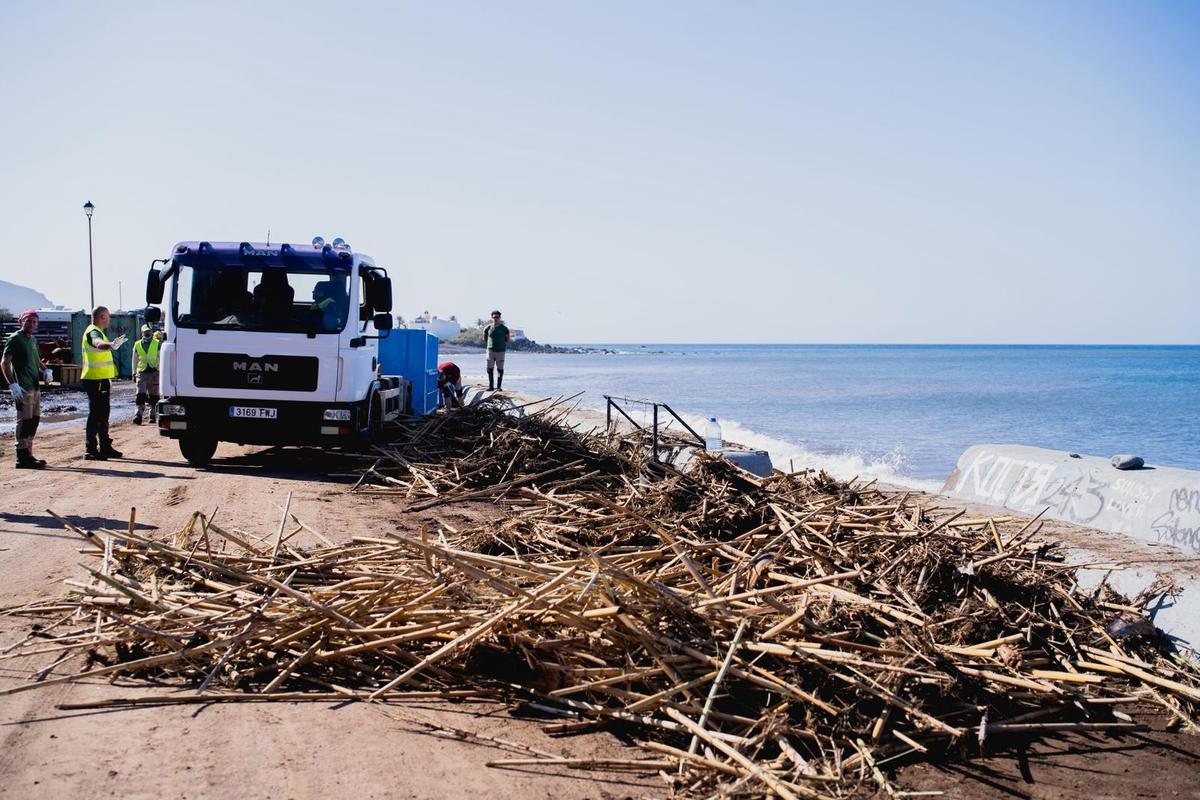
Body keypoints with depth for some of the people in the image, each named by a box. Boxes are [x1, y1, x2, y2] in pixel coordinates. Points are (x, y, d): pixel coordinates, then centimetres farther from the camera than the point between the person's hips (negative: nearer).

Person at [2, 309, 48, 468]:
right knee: (24, 421, -8)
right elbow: (4, 363, -14)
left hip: (35, 386, 9)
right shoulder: (15, 339, -7)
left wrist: (44, 369, 11)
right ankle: (22, 458, -5)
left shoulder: (33, 340, 17)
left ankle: (28, 454, 21)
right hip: (23, 388, -9)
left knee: (34, 420, 12)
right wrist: (12, 384, -23)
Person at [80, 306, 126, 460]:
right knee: (96, 414, -9)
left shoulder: (97, 332, 19)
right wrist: (110, 345, -60)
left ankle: (105, 447, 24)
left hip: (101, 379, 11)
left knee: (102, 414, 16)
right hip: (95, 380, -11)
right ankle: (91, 450, -8)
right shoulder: (93, 332, -16)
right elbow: (98, 344, -40)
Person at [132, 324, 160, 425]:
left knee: (153, 395, 5)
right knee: (141, 394, -11)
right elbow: (135, 360, 16)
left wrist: (160, 371, -2)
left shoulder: (157, 344, 6)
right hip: (141, 372, 1)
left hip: (154, 372, -1)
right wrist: (134, 372, 12)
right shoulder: (137, 345, 11)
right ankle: (138, 415, -16)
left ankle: (153, 415, 14)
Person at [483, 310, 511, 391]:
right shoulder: (488, 328, 2)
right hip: (490, 351, 1)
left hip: (500, 351, -1)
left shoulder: (504, 328, 0)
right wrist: (490, 344, 12)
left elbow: (507, 339, 13)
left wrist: (503, 345, 7)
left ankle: (499, 386, 8)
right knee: (490, 369, 2)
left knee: (500, 369, 1)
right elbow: (485, 339, 16)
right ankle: (490, 386, 11)